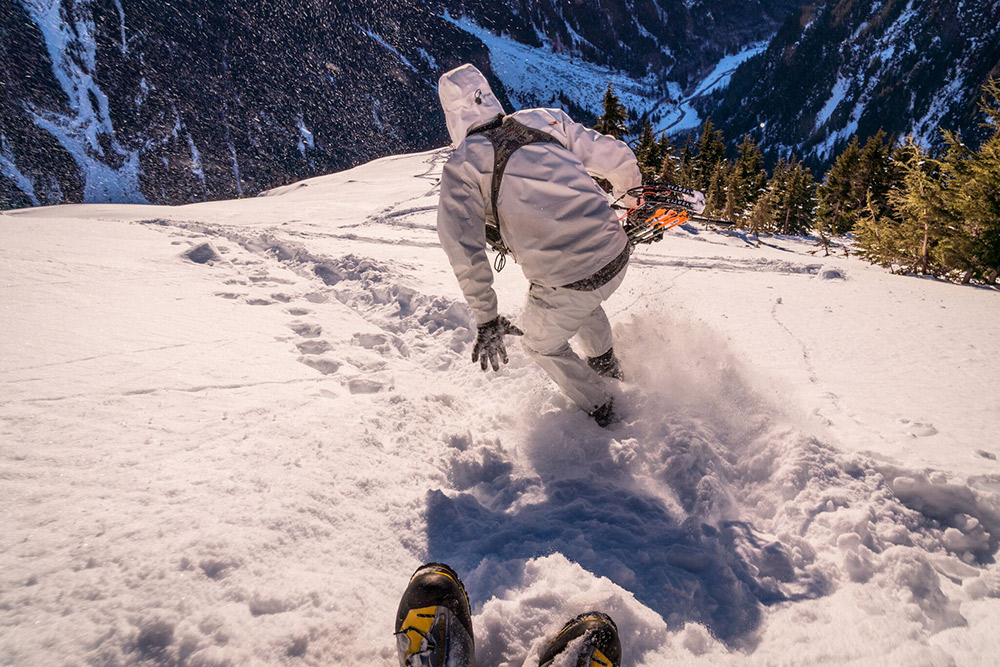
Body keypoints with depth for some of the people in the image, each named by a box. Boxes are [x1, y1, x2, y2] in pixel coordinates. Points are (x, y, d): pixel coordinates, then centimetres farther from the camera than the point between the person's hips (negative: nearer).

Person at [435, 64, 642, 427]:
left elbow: (465, 252, -12)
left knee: (542, 345, 28)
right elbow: (618, 160, 9)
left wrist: (486, 320, -4)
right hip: (616, 257, 5)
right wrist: (630, 192, 31)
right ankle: (607, 365, 61)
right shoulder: (545, 119, 5)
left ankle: (599, 408, 42)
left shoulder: (460, 166, -5)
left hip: (565, 281, -5)